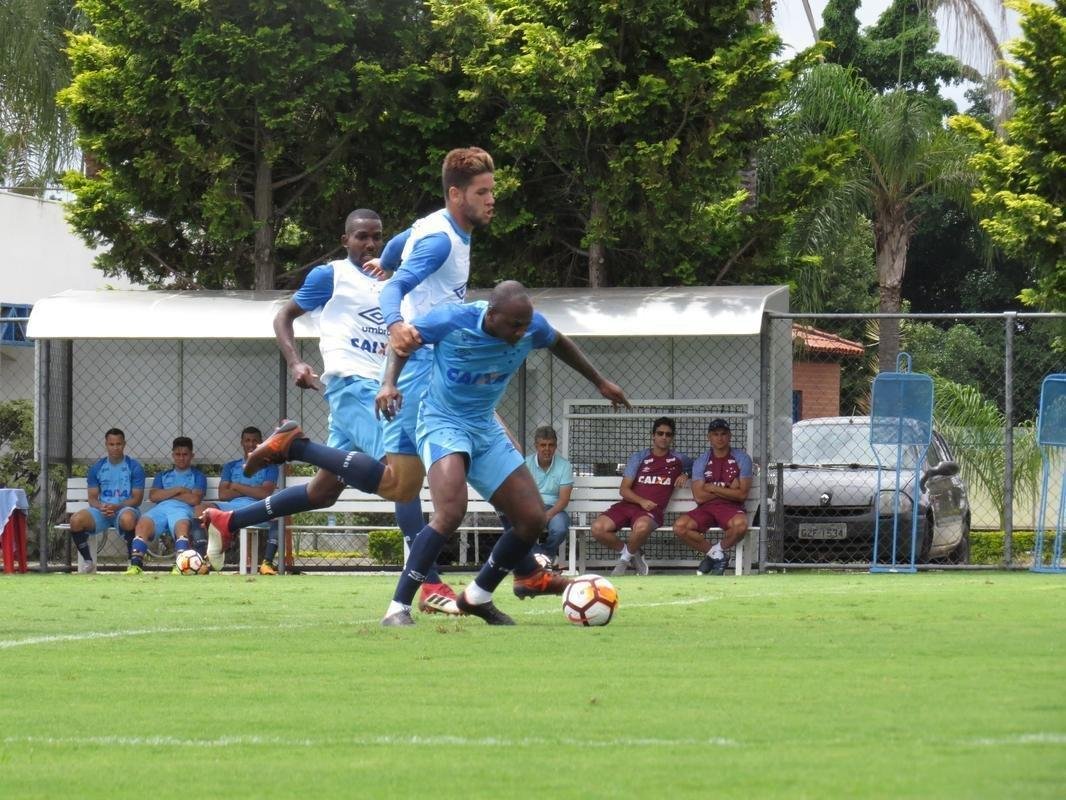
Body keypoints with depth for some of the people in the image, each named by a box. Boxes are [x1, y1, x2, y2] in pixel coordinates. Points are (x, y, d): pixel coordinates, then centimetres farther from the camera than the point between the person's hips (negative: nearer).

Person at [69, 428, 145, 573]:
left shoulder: (134, 467, 3)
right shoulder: (97, 468, 13)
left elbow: (137, 499, -2)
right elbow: (92, 498, 11)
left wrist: (117, 507, -18)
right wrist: (101, 507, -14)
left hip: (125, 508, -3)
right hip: (101, 511, 3)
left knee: (128, 519, -42)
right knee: (76, 520, -27)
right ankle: (88, 561, -7)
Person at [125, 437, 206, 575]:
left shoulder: (197, 476, 23)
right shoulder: (163, 476, 33)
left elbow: (194, 499, 4)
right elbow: (153, 496, 14)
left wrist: (166, 494, 9)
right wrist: (178, 490, 6)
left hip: (182, 508, -3)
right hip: (160, 508, 3)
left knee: (182, 524, -41)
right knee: (143, 523, -33)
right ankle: (136, 564, -44)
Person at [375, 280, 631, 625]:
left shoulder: (531, 327, -11)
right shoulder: (453, 319, -24)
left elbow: (558, 344, 14)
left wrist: (600, 382, 23)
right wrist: (389, 383, -23)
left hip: (485, 428, 6)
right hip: (442, 422, -6)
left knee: (532, 519, 2)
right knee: (451, 511, -31)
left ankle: (477, 597, 23)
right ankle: (398, 608, -26)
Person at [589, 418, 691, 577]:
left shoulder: (678, 459, 13)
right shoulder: (638, 457, 12)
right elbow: (624, 489, 6)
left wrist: (685, 475, 11)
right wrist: (641, 501, -13)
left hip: (652, 510, -2)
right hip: (629, 504, 2)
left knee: (642, 526, -41)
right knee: (597, 528, -25)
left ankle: (626, 557, -8)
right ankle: (630, 552, 1)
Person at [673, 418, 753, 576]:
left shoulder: (742, 459, 2)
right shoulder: (701, 462, 8)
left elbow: (742, 494, -5)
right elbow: (699, 496, -2)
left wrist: (713, 488, -5)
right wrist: (728, 490, -4)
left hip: (731, 508, -2)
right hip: (706, 508, 2)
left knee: (740, 525, -38)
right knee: (680, 527, -25)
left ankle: (718, 549, -5)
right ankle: (714, 554, -4)